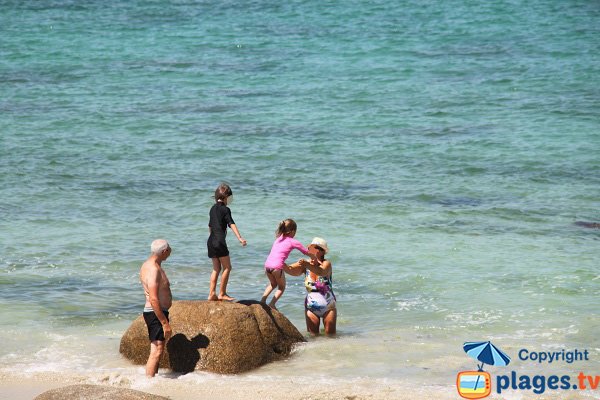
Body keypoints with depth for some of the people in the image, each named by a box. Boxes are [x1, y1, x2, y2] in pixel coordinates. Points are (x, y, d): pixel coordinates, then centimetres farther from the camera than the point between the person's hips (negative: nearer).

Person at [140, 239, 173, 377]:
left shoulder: (148, 265, 13)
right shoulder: (153, 269, -20)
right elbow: (153, 300, -25)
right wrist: (165, 323, -24)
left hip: (153, 313, 11)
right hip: (156, 314, -11)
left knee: (157, 350, 18)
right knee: (156, 352, -11)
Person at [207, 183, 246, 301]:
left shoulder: (213, 209, 15)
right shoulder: (225, 209, -7)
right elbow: (231, 224, -19)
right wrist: (239, 238, -27)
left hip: (211, 241, 8)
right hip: (219, 241, -8)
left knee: (216, 268, 13)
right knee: (227, 267, 1)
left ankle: (212, 294, 9)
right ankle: (222, 293, 1)